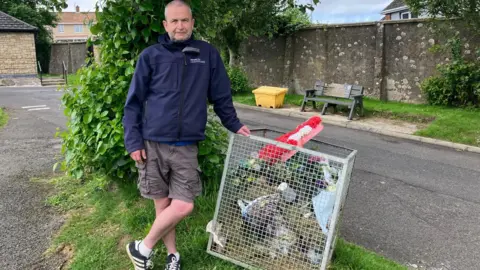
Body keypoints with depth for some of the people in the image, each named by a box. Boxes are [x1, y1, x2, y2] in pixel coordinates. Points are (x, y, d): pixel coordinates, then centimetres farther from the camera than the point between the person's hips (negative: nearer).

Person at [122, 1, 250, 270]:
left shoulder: (208, 54, 4)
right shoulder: (151, 56, 1)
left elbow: (221, 96, 13)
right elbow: (134, 101, 2)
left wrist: (234, 125, 11)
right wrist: (133, 141, -4)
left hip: (186, 147, 1)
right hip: (153, 144, -1)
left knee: (183, 206, -3)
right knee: (163, 204, 7)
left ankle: (143, 248, 20)